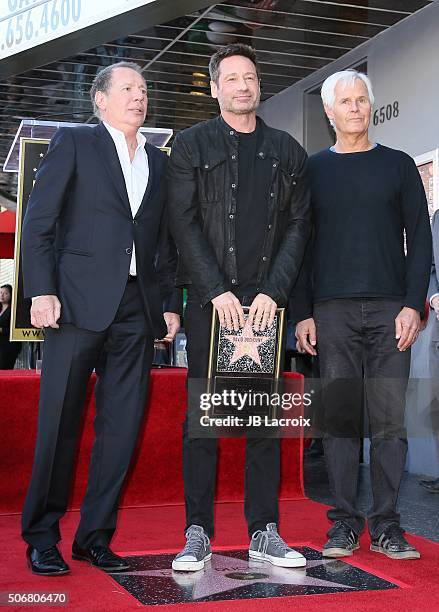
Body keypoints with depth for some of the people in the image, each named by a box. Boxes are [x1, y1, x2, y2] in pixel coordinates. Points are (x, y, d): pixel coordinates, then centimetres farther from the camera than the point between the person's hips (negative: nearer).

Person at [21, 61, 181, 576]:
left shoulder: (159, 162, 19)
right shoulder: (73, 143, 6)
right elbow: (38, 223, -1)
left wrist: (169, 303, 10)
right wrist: (41, 290, -11)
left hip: (137, 309, 4)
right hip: (79, 301, -4)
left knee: (122, 428, 4)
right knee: (59, 424, 0)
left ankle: (95, 537, 16)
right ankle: (41, 539, 13)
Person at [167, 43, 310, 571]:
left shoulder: (287, 151, 13)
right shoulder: (191, 145, 7)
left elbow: (298, 225, 7)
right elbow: (183, 224, -1)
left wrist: (273, 292, -5)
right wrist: (218, 291, -10)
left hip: (266, 298, 2)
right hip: (210, 298, -2)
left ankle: (264, 532, 11)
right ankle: (198, 533, 6)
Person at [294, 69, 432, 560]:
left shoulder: (398, 166, 12)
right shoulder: (312, 170, 12)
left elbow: (419, 239, 8)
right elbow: (299, 244, 10)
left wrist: (413, 304, -4)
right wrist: (302, 313, 2)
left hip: (389, 308, 0)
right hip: (332, 311, 0)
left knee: (389, 418, -2)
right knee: (339, 417, 0)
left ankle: (385, 524, 6)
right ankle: (344, 522, 7)